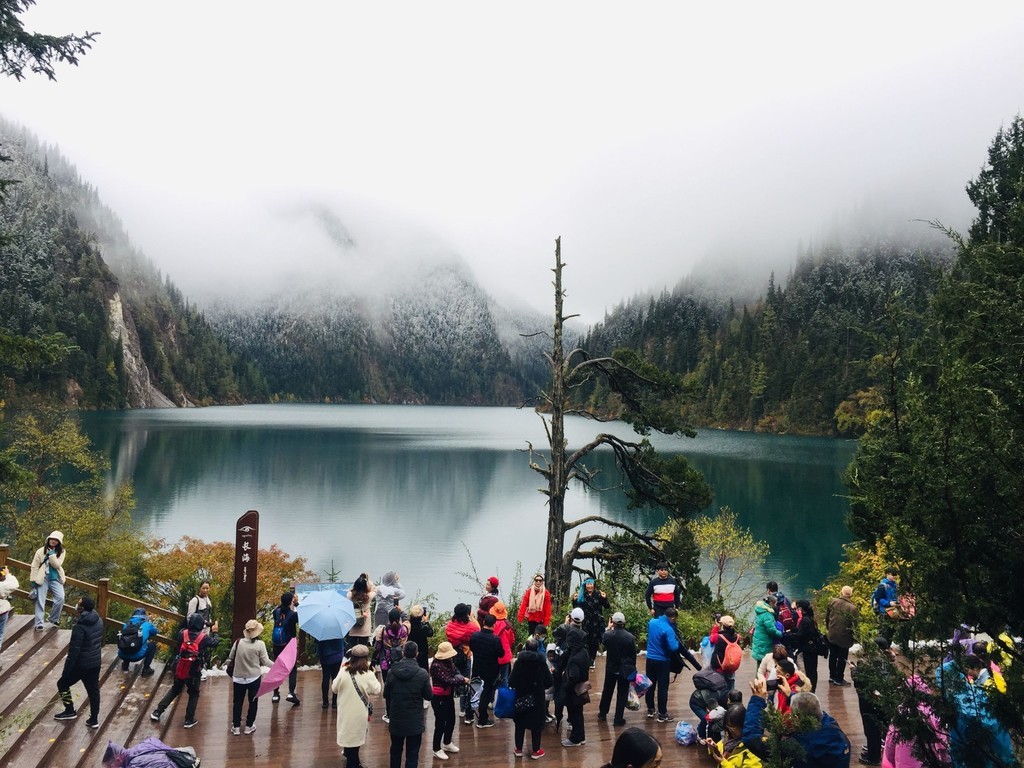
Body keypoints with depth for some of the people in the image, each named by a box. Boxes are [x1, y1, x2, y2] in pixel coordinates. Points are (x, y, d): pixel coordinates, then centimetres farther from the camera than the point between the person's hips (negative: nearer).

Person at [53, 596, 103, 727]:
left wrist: (66, 670, -15)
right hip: (96, 663, 7)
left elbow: (74, 650, -22)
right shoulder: (99, 621, 0)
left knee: (62, 684, 18)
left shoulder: (80, 627, -24)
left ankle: (70, 711, 26)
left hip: (81, 664, -7)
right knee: (93, 690, 14)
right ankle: (94, 720, 20)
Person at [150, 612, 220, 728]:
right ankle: (189, 720, 19)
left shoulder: (182, 633, -11)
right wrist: (214, 632, 19)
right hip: (193, 672, -3)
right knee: (194, 694, 17)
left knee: (174, 690, 27)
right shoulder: (204, 637, -17)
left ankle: (157, 712, 27)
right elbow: (215, 643, 1)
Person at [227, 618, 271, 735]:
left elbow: (230, 658, 3)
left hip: (238, 677, 2)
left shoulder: (238, 642, -7)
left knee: (237, 702, 16)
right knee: (253, 702, 15)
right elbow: (265, 662, -10)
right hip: (254, 678, -2)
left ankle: (236, 726, 22)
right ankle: (249, 726, 21)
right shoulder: (260, 644, -14)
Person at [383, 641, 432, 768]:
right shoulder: (422, 673, -16)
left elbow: (386, 695, 1)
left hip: (396, 719, 3)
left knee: (396, 751, 22)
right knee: (412, 754, 6)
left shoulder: (392, 671, -10)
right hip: (415, 721, -2)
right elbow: (429, 696, -7)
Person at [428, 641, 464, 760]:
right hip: (439, 698, -9)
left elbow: (455, 673, 4)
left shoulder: (449, 661, 2)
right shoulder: (436, 665, -26)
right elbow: (448, 680, -28)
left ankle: (447, 743, 40)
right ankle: (437, 749, 16)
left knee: (451, 720, 20)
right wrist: (462, 680, -20)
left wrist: (460, 677, -18)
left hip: (449, 696, 9)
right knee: (440, 723, 1)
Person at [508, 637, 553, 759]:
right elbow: (550, 682, -10)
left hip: (521, 697, 1)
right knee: (536, 723, 11)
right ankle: (536, 750, 18)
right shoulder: (541, 663, -14)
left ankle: (518, 749, 23)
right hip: (537, 698, -1)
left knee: (520, 723, 15)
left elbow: (511, 681, -13)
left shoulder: (519, 662, -13)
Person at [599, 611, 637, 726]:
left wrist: (608, 628, 16)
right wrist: (632, 668, 8)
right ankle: (618, 718, 12)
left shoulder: (608, 635, -16)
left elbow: (603, 642, 9)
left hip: (611, 668, 2)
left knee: (607, 691, 20)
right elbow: (634, 655, -7)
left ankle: (602, 713, 34)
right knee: (622, 693, 9)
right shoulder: (630, 637, -18)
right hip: (625, 669, -2)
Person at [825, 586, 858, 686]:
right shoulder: (852, 608, -20)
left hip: (832, 635, 4)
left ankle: (832, 676, 29)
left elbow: (827, 616, 3)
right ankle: (839, 678, 16)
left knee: (833, 656, 18)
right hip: (844, 637, -4)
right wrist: (853, 638, 1)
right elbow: (854, 624, -14)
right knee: (842, 658, 10)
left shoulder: (832, 601, -7)